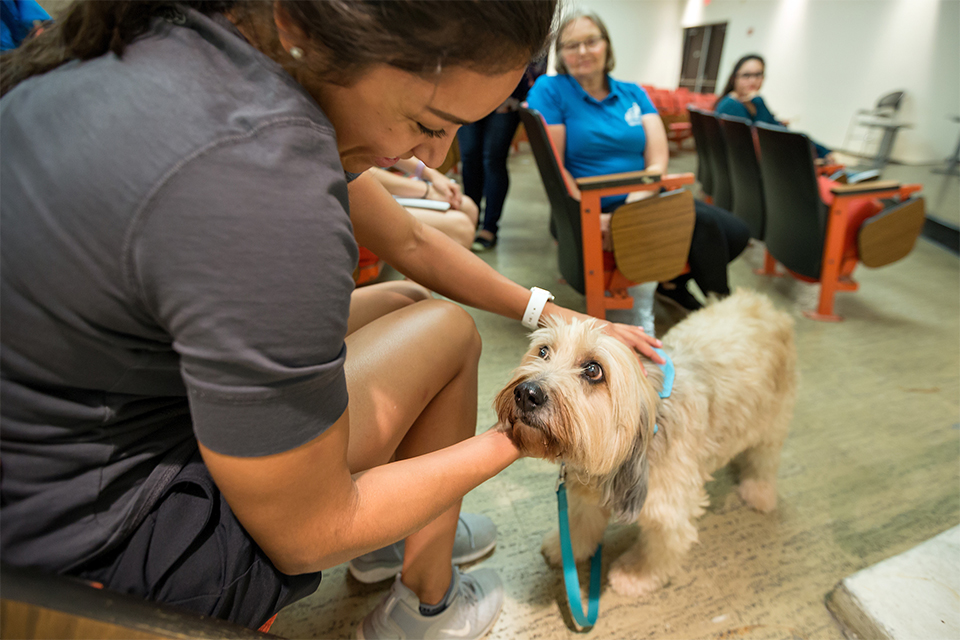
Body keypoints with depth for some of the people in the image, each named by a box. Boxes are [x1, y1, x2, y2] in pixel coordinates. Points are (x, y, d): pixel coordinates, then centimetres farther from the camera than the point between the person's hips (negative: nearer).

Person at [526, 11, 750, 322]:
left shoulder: (634, 94, 10)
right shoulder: (549, 90, -4)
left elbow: (658, 160, -1)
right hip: (595, 211, -6)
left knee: (736, 232, -5)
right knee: (702, 223, -20)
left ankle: (672, 282, 20)